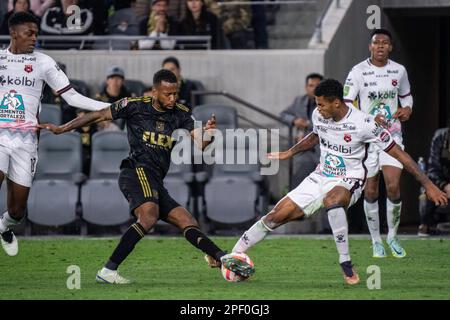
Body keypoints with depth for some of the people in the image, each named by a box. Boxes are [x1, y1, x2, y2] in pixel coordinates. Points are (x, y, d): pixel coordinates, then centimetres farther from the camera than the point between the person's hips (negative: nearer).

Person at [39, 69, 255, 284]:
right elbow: (98, 116, 8)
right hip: (138, 171, -7)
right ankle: (108, 271, -34)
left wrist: (207, 133, -24)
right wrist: (62, 129, 12)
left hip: (156, 182, 7)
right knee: (149, 217, -30)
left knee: (188, 223, 1)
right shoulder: (134, 106, -2)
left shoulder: (181, 114, 11)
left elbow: (200, 143, 1)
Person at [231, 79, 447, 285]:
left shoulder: (364, 124, -22)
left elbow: (398, 153, -16)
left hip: (347, 182, -6)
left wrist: (428, 185, -17)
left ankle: (346, 264, -32)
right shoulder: (318, 115, -4)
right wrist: (289, 153, 28)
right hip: (320, 178, 6)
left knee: (332, 200, -42)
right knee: (276, 216, -6)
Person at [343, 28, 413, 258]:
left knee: (393, 187, -11)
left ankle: (392, 236, 9)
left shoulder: (399, 71, 5)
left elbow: (406, 95, 22)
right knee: (370, 191, 2)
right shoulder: (358, 72, -5)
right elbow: (345, 105, -6)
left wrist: (407, 109, 0)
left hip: (392, 134, 1)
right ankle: (376, 241, 16)